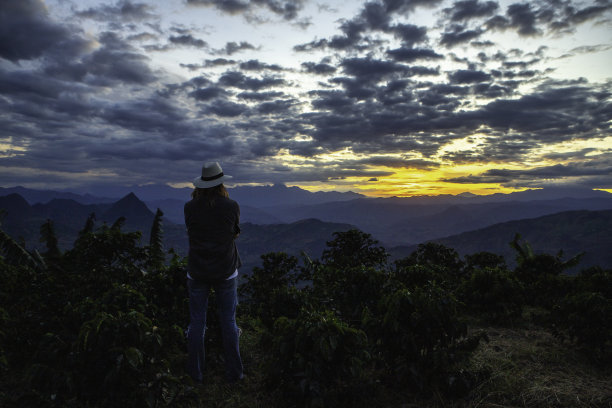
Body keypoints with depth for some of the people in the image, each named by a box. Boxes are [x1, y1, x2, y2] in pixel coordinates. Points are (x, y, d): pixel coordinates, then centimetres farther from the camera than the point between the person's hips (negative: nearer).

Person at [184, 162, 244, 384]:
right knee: (228, 321, 12)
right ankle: (233, 372, 21)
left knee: (197, 321, 13)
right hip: (225, 271, -1)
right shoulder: (232, 206, -11)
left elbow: (191, 232, 8)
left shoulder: (190, 207, -7)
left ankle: (195, 373, 25)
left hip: (197, 271, 1)